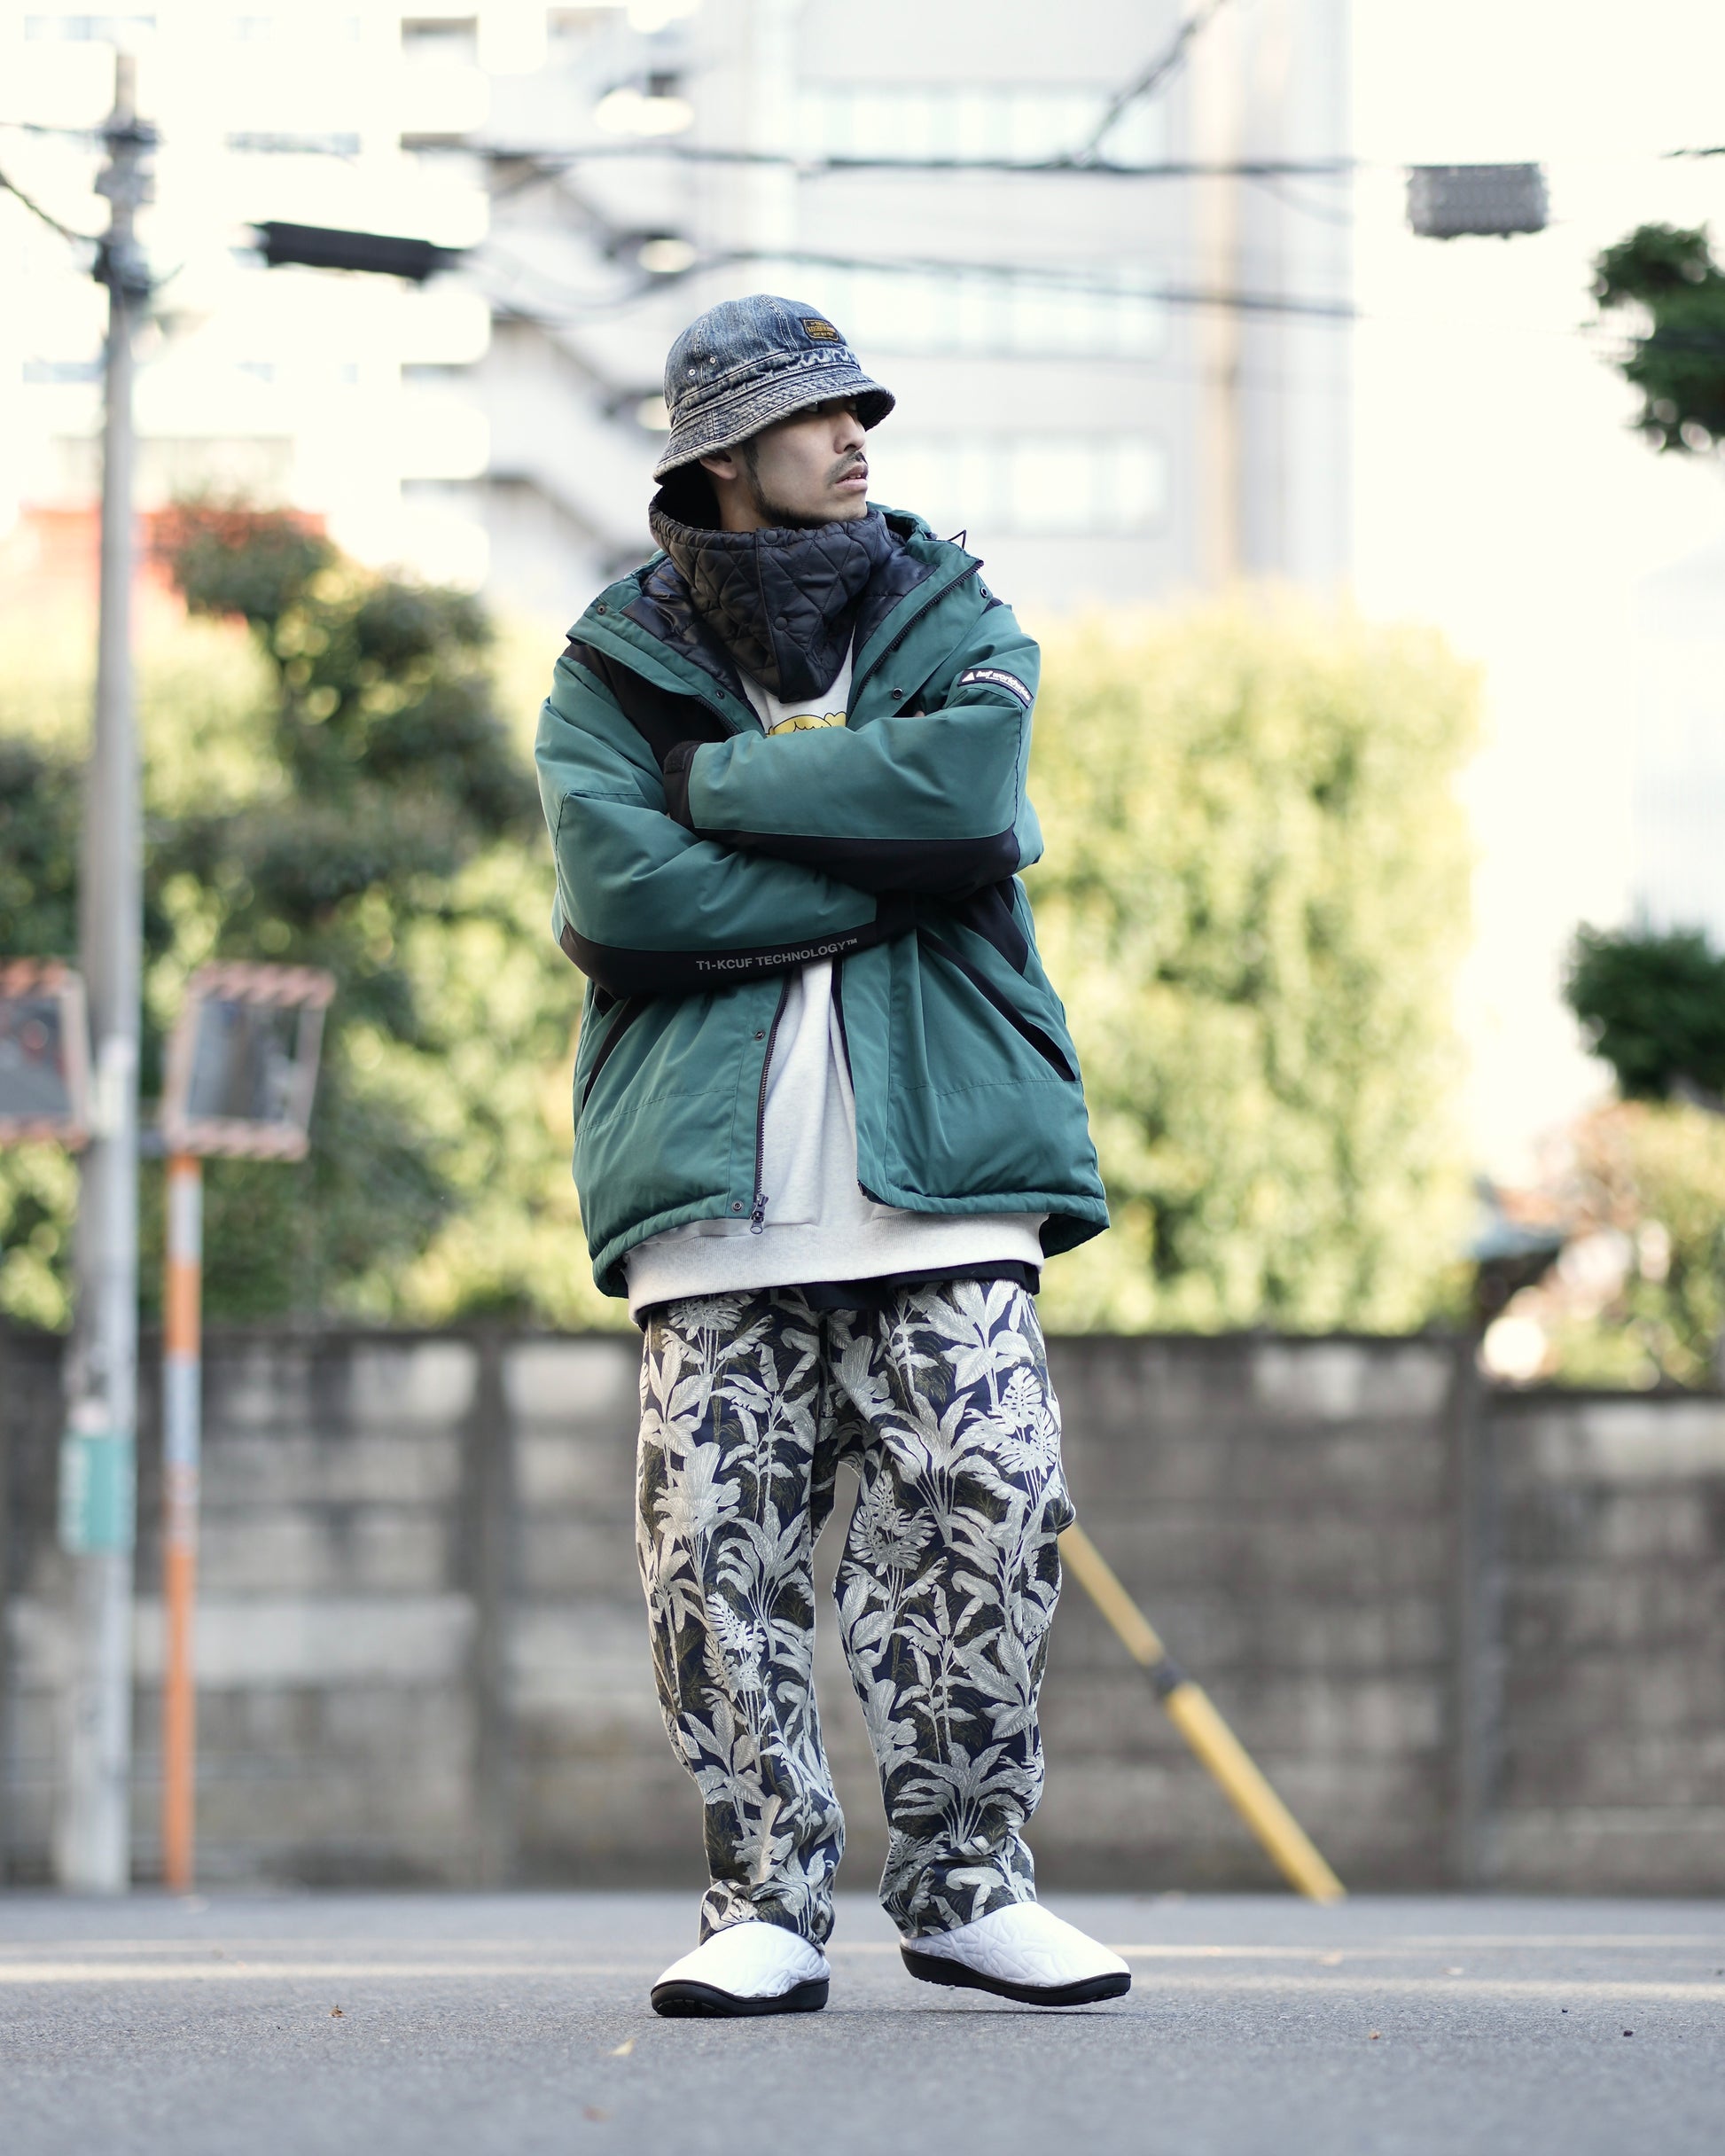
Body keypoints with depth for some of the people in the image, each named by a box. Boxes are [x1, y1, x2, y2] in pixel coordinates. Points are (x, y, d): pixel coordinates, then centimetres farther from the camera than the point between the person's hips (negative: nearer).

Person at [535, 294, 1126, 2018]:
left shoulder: (953, 626, 14)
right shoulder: (615, 670, 9)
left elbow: (966, 787, -10)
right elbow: (618, 894, -9)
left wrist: (721, 777, -6)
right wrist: (885, 875, -8)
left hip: (938, 1164, 1)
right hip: (715, 1187, -1)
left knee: (985, 1513, -7)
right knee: (717, 1547, -4)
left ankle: (966, 1885, 6)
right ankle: (766, 1906, 5)